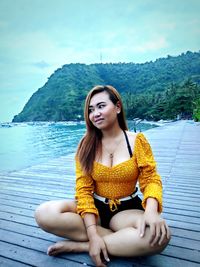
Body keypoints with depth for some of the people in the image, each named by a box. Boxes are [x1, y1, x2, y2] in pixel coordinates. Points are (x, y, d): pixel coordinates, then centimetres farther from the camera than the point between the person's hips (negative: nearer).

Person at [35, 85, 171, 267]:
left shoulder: (137, 141, -7)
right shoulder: (86, 145, -4)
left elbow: (150, 179, -7)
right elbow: (83, 189, -9)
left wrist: (151, 210, -29)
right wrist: (93, 234, -20)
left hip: (127, 210, -1)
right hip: (95, 208, 2)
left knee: (158, 235, -33)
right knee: (44, 214, -23)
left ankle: (78, 246, -16)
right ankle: (123, 241, -15)